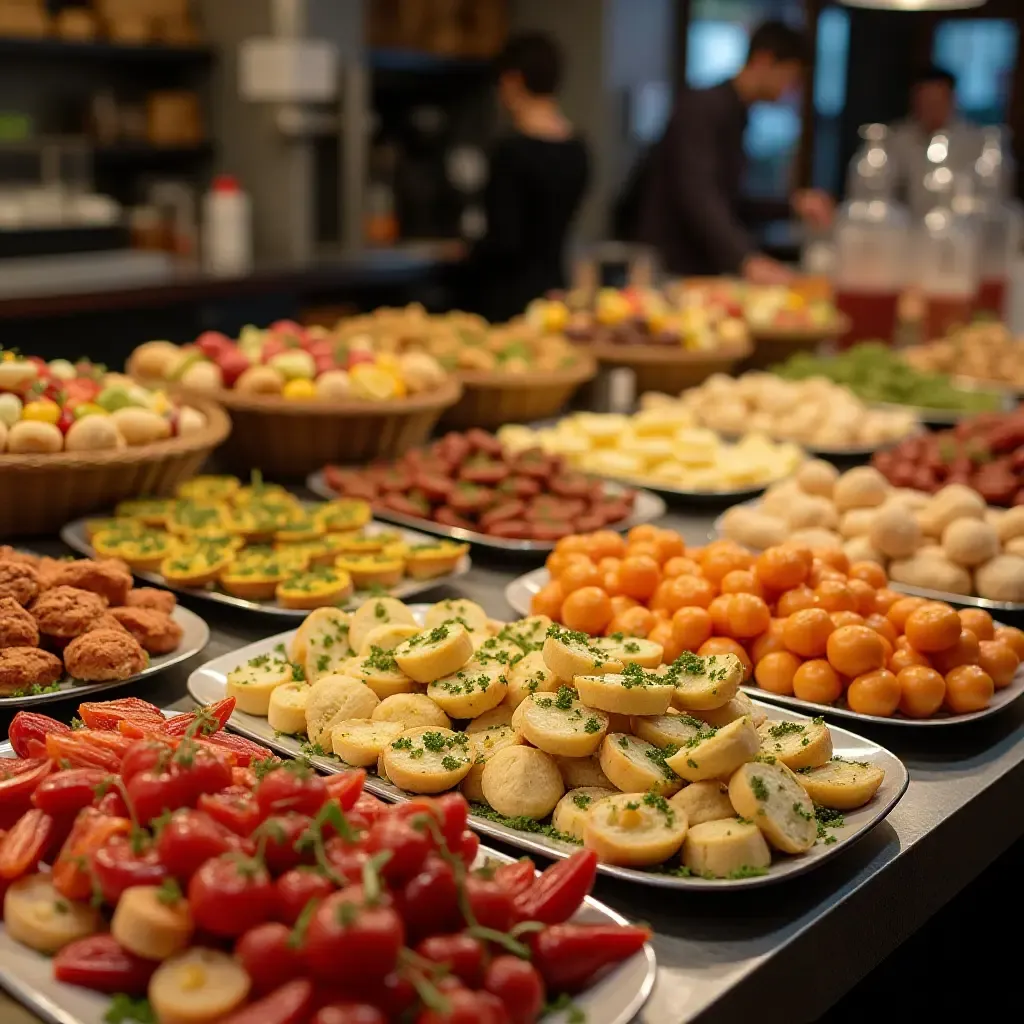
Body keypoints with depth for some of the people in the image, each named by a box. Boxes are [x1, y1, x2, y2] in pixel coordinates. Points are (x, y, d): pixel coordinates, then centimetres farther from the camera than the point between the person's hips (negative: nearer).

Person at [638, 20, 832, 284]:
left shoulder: (734, 113, 15)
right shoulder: (703, 107, -14)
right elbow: (697, 193, -28)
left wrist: (793, 204, 7)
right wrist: (747, 260, -40)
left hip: (702, 268, 9)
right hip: (674, 268, -9)